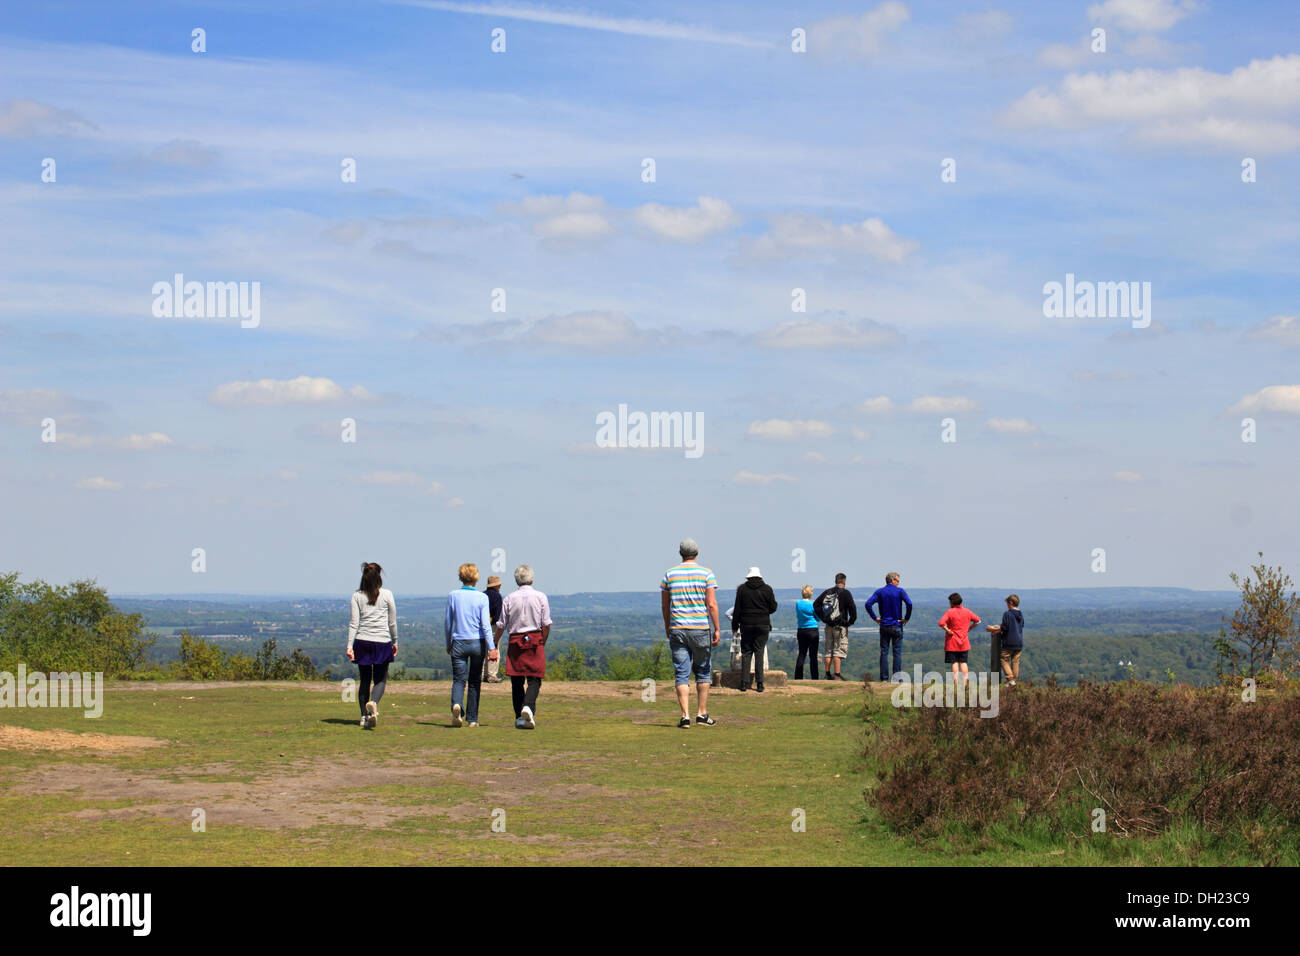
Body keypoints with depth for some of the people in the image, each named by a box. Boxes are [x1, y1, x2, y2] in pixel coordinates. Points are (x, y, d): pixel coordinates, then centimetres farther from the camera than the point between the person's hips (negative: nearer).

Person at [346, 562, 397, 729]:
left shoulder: (357, 595, 1)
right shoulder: (386, 595, -2)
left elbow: (354, 622, -2)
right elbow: (392, 622, 3)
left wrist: (350, 646, -2)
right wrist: (395, 642, 14)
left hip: (362, 642, 2)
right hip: (382, 641, -2)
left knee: (364, 680, 12)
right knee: (380, 680, 6)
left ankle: (364, 716, 10)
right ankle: (373, 703, -23)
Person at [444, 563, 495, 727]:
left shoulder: (453, 596, 0)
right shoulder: (482, 597, -5)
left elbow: (447, 623, 6)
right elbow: (485, 625, -8)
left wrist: (448, 644, 18)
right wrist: (492, 647, -6)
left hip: (458, 642, 1)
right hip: (477, 643, 0)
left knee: (458, 679, 1)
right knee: (475, 681, 10)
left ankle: (456, 704, -29)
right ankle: (472, 719, 11)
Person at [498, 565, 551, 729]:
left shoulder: (510, 598, 1)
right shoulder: (540, 597, -1)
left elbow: (501, 626, 4)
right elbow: (546, 625, -2)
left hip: (515, 642, 1)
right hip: (535, 641, -1)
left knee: (517, 681, 7)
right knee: (534, 679, 0)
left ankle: (519, 717, 6)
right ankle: (528, 706, -25)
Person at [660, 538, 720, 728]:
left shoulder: (669, 574, 4)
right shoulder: (706, 574, -2)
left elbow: (664, 605, 8)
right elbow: (712, 604, -8)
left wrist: (667, 627, 22)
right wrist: (716, 630, -4)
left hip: (677, 629, 1)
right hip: (701, 627, -1)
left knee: (681, 674, 1)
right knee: (703, 671, 13)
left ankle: (685, 715, -9)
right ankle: (702, 714, 15)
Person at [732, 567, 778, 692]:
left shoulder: (742, 589, 0)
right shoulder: (767, 589, -1)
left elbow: (737, 610, 1)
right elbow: (773, 608, 0)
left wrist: (735, 625, 9)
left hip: (746, 625, 0)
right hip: (763, 625, 0)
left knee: (746, 653, 7)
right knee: (759, 653, 3)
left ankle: (744, 682, 2)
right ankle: (759, 683, -3)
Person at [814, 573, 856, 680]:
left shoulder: (827, 592, 8)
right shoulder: (845, 593, -8)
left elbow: (815, 605, 9)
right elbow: (852, 607, -16)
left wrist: (823, 618, 10)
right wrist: (851, 621, -3)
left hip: (829, 626, 5)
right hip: (841, 626, -5)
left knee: (829, 651, 12)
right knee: (839, 651, -3)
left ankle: (827, 674, 14)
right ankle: (837, 674, -7)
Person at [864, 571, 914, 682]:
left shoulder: (879, 592, 4)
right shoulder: (900, 591, -4)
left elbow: (868, 604, -8)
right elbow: (909, 603, -18)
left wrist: (874, 617, 0)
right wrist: (907, 618, -6)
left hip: (884, 626, 2)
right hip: (897, 626, -2)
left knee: (884, 652, 5)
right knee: (897, 652, 2)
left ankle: (884, 677, 2)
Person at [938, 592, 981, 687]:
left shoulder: (949, 612, -11)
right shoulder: (967, 612, 3)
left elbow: (941, 623, -24)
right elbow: (977, 620, 12)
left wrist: (948, 630, -12)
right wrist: (969, 629, 11)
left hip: (952, 643, -3)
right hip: (964, 643, 3)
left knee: (955, 663, 1)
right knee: (963, 663, 8)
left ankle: (955, 682, -1)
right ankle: (964, 683, 4)